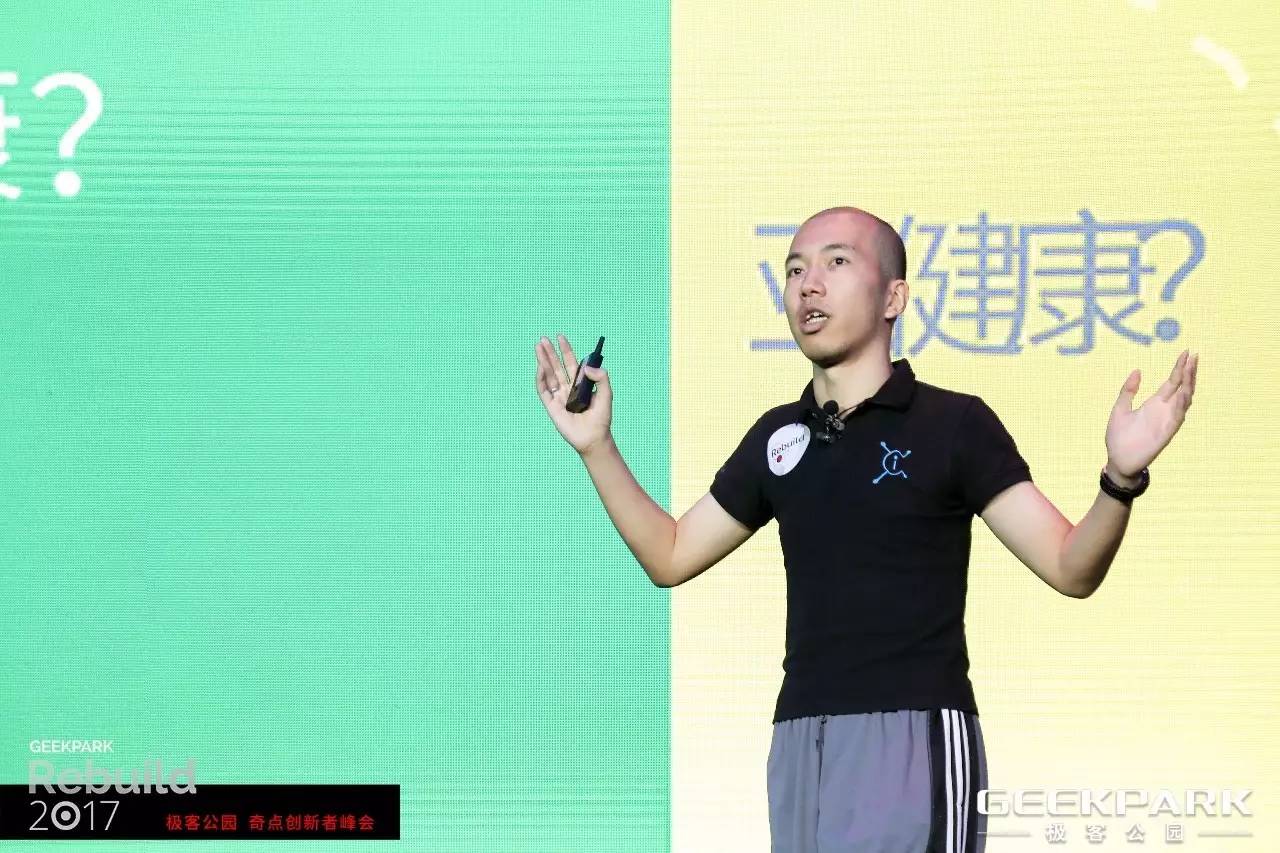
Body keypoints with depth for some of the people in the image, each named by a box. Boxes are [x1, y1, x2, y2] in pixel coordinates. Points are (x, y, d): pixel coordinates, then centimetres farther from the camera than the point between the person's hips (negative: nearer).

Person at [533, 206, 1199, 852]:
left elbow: (1070, 569, -6)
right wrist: (597, 446, 10)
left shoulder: (954, 423, -3)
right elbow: (670, 557, 20)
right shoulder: (776, 436, 12)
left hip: (915, 738, -5)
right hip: (799, 743, 6)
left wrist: (1120, 478, -25)